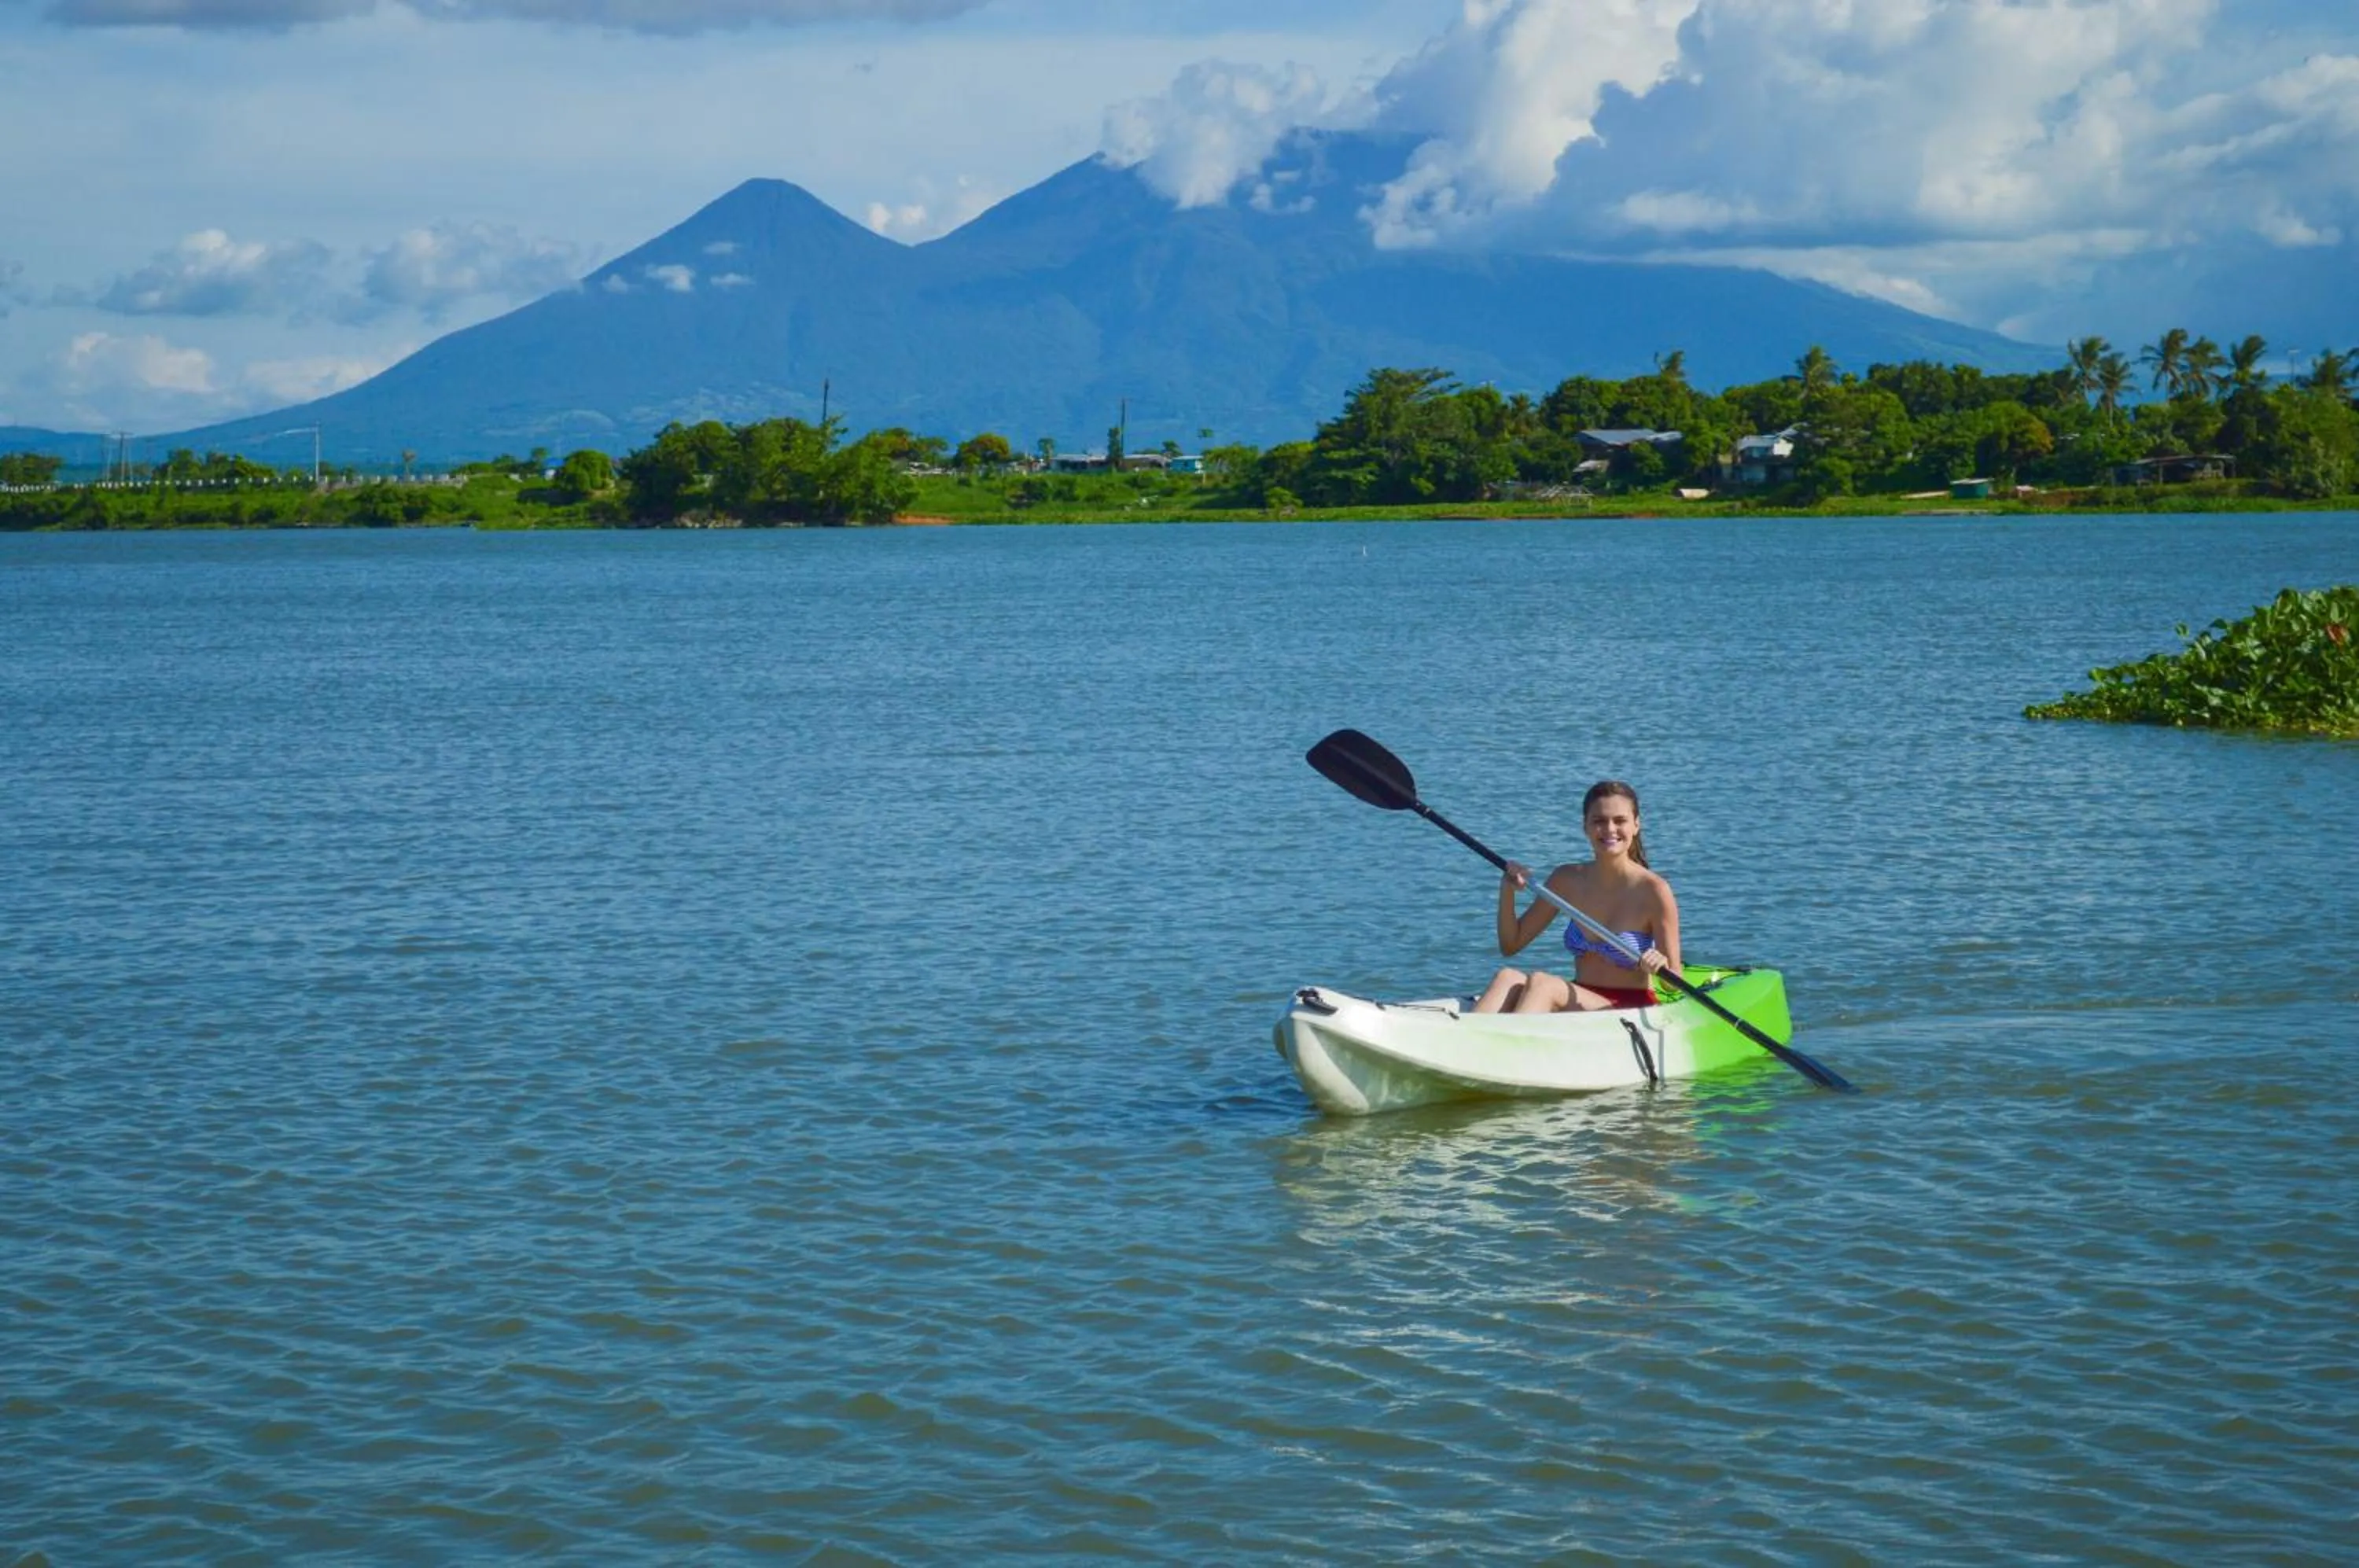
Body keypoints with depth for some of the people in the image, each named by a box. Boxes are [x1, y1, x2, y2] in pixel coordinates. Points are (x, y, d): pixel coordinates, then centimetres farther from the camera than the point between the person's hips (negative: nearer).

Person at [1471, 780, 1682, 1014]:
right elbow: (1510, 946, 12)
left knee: (1542, 983, -31)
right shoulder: (1568, 880, 6)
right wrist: (1507, 891, -4)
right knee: (1507, 978, -26)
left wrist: (1661, 966, -29)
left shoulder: (1653, 890, -8)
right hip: (1579, 1003, 5)